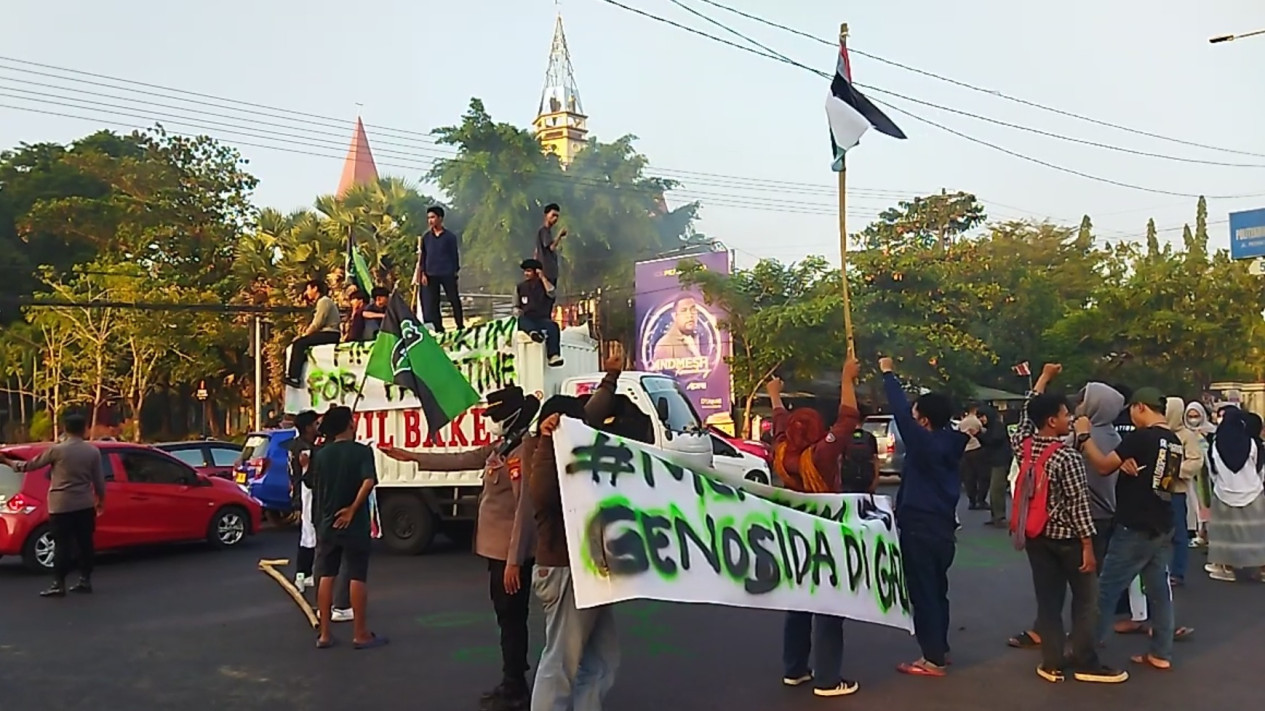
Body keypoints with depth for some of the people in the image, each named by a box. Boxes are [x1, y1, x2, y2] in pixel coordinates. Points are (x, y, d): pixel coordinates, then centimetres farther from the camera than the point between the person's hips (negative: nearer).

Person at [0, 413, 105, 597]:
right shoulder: (93, 451, -1)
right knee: (85, 543, 9)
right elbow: (99, 480, 3)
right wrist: (100, 499, 18)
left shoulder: (57, 449, -8)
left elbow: (30, 465, 1)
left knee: (62, 544, 0)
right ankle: (85, 580, 13)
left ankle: (59, 584, 0)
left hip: (61, 505, -3)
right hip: (85, 505, 3)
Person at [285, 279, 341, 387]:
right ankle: (292, 374, -5)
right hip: (325, 333, 10)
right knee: (298, 343, 3)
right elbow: (317, 323, 16)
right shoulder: (321, 301, 24)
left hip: (330, 334, -10)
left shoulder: (324, 301, -7)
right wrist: (306, 331, 2)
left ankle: (294, 377, -20)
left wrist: (305, 334, -7)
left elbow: (318, 323, -15)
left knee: (300, 343, -18)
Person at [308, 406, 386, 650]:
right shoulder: (362, 451, -11)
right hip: (353, 524, -5)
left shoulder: (321, 454, 5)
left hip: (326, 524, 5)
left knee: (326, 577, 9)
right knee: (357, 578, 2)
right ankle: (361, 634, 8)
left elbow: (313, 486, 12)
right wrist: (352, 509, -16)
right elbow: (368, 482, -25)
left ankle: (324, 634, 13)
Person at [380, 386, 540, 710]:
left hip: (511, 551, -10)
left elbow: (524, 507, -23)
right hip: (498, 548, 10)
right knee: (507, 618, 17)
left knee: (511, 619, 1)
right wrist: (413, 457, 24)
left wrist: (514, 560, -23)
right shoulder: (502, 446, 10)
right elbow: (462, 460, 21)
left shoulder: (525, 449, -20)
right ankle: (511, 684, 29)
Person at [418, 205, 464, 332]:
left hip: (448, 273, -2)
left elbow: (454, 254, 4)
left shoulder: (450, 236, -1)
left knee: (454, 299, 4)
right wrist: (423, 273, 1)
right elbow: (422, 256, 8)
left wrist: (456, 271, 0)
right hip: (431, 274, 2)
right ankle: (438, 327, 10)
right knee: (432, 302, 3)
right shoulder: (426, 236, 6)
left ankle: (460, 325, 14)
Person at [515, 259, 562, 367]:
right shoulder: (520, 287, 15)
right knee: (521, 319, -35)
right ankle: (533, 333, -69)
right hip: (527, 320, 1)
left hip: (542, 319, -1)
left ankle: (553, 356, -50)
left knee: (553, 326, -34)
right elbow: (516, 306, 17)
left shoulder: (544, 284, 11)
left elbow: (551, 293, -12)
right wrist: (517, 311, -7)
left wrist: (543, 277, -8)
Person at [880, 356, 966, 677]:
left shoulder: (925, 443, -19)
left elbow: (900, 413, -19)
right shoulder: (949, 442, 4)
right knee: (936, 590, 19)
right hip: (940, 526, 9)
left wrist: (888, 374, -11)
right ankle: (940, 649, 30)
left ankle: (933, 659, 3)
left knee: (923, 592, -2)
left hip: (921, 529, -9)